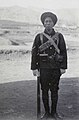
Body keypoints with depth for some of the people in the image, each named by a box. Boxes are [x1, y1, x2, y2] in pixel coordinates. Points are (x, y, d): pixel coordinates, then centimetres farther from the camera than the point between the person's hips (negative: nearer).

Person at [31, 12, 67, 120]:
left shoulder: (59, 36, 4)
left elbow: (63, 52, 3)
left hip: (56, 68, 0)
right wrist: (34, 68, -4)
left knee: (54, 90, 7)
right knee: (44, 90, 5)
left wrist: (63, 67, -3)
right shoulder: (39, 37, 3)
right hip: (44, 67, 0)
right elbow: (34, 53, 2)